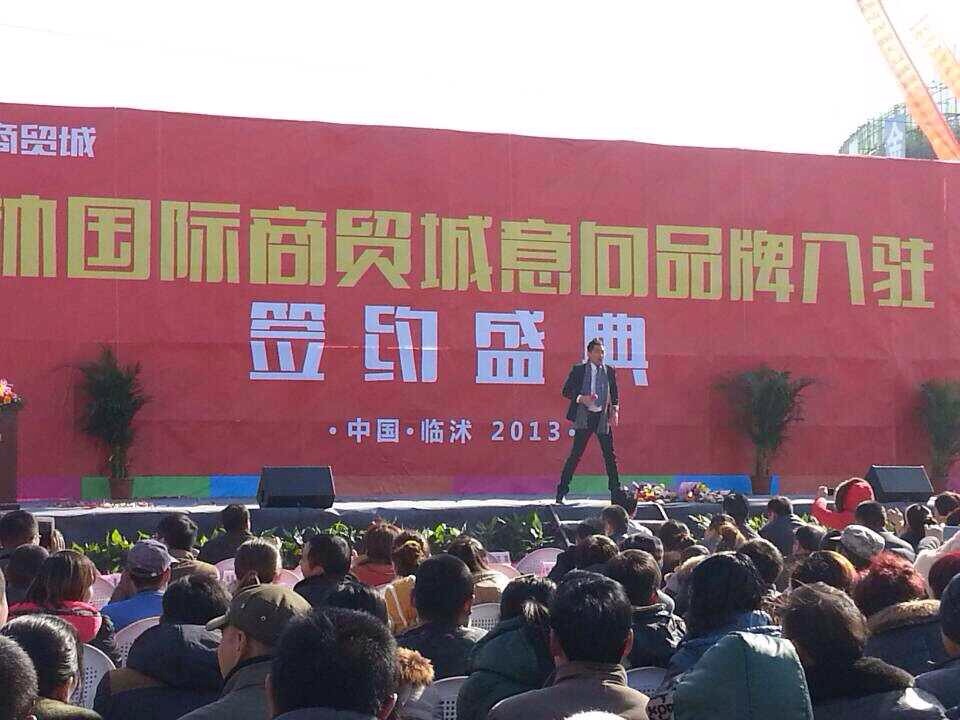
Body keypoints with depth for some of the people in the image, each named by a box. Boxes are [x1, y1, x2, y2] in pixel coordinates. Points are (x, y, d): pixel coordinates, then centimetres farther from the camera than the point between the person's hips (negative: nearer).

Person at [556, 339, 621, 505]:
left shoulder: (610, 371, 11)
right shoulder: (579, 369, 2)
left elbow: (615, 394, 13)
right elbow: (566, 391, 0)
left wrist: (615, 411, -3)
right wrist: (581, 398, -17)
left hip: (603, 417, 3)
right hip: (584, 417, -3)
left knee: (610, 455, 5)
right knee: (575, 454, -4)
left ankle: (616, 493, 12)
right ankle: (561, 492, 2)